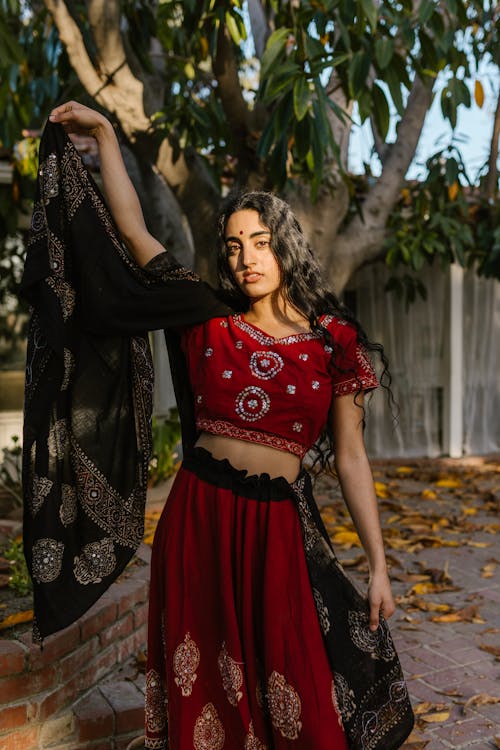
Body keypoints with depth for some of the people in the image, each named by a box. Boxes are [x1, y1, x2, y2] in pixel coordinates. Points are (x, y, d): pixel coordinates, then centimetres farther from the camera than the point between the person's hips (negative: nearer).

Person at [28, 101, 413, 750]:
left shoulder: (333, 340, 0)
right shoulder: (210, 324, 3)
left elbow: (351, 459, 1)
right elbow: (133, 230, 5)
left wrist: (378, 566, 0)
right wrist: (104, 132, 8)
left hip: (277, 524, -1)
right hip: (198, 512, 2)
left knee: (290, 695, 5)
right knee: (203, 686, 14)